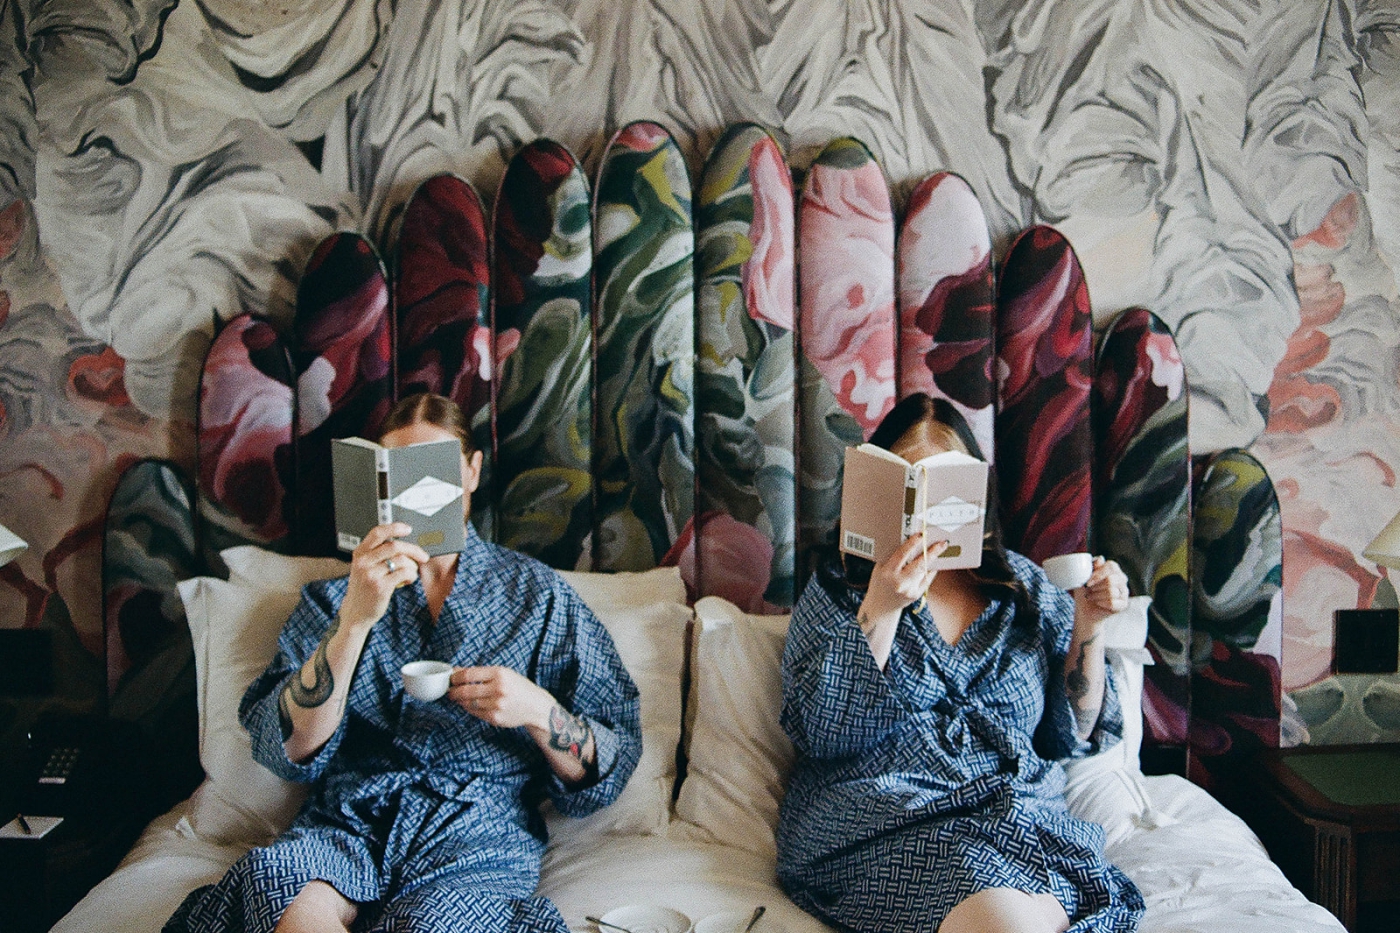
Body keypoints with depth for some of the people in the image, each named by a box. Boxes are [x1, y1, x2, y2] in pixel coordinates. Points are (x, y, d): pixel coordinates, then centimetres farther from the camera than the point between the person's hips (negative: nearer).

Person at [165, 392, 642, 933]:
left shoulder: (538, 594, 11)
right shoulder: (337, 596, 14)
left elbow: (606, 770, 9)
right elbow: (289, 754, -3)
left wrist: (538, 711, -12)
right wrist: (354, 620, -16)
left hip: (478, 840, -1)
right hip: (347, 827, 1)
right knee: (273, 879, -34)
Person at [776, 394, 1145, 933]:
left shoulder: (1022, 585, 16)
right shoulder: (838, 586, 7)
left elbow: (1071, 733, 15)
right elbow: (821, 733, -6)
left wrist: (1088, 628, 1)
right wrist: (880, 610, -16)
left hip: (1024, 813, 3)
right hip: (881, 822, -2)